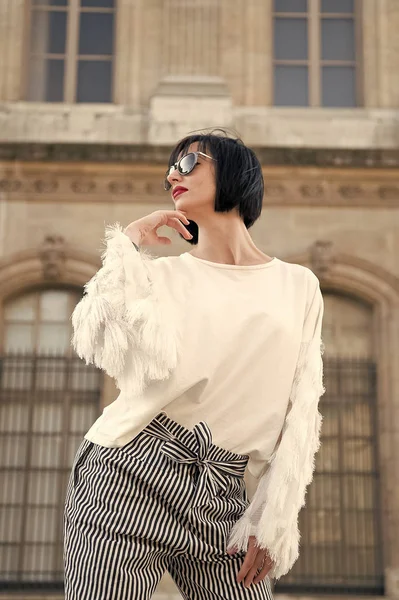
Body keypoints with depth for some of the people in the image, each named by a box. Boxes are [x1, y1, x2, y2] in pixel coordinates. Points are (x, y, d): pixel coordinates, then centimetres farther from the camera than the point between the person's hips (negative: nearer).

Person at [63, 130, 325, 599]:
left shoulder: (299, 287, 9)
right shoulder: (162, 274, 6)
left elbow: (299, 415, 6)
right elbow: (111, 352, -14)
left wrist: (275, 520, 0)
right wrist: (127, 244, -5)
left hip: (221, 498, 1)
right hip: (128, 477, -1)